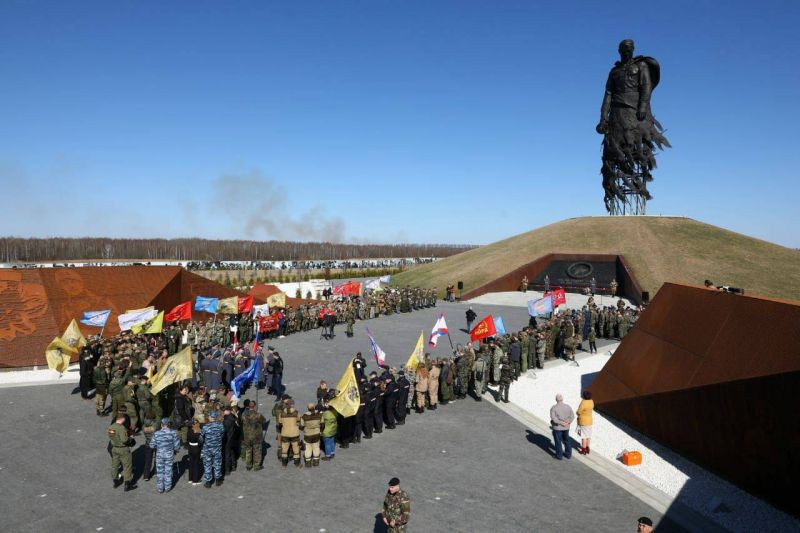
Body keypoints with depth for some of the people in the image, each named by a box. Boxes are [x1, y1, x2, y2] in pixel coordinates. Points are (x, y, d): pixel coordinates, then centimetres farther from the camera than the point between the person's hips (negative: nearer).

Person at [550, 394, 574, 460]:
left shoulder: (553, 408, -17)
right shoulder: (568, 407, -5)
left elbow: (553, 418, -25)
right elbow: (572, 416, -8)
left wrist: (561, 423, -20)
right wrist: (567, 422, -15)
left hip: (557, 427, -4)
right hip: (566, 427, 4)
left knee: (558, 441, 10)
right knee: (566, 440, 21)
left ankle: (559, 455, 20)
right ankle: (568, 454, 30)